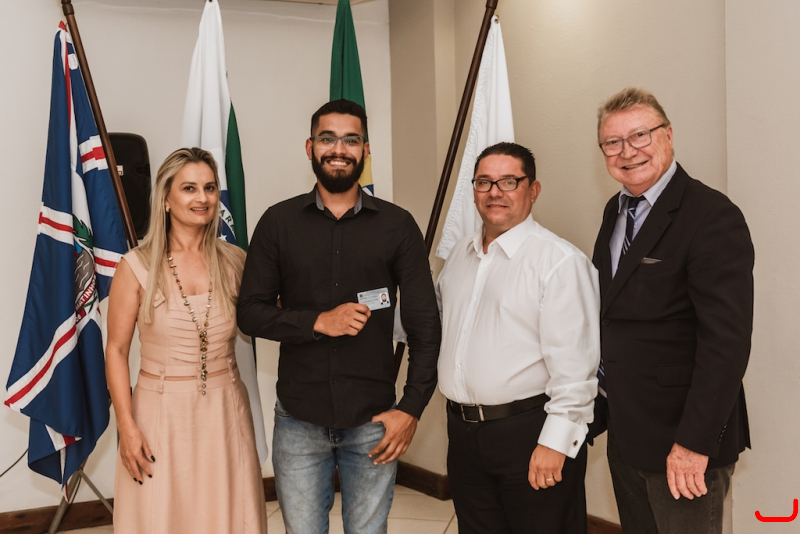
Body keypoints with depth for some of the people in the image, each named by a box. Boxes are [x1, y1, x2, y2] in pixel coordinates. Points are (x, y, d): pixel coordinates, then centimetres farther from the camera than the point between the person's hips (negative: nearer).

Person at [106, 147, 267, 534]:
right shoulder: (138, 266, -7)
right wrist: (127, 427, -9)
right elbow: (116, 349, -4)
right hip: (163, 414, -2)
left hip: (225, 412, 3)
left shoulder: (233, 261, 2)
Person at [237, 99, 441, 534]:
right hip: (298, 422, 1)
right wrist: (318, 321, -15)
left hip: (373, 422, 0)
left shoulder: (397, 226, -1)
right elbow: (250, 312, 0)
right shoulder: (279, 222, 1)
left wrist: (411, 408, -5)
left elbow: (424, 325, 0)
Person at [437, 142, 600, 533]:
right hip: (463, 431, 7)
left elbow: (574, 364, -17)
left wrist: (556, 442, -19)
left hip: (529, 432, -7)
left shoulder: (561, 261, -13)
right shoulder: (459, 255, 12)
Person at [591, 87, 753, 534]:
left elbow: (726, 341, -23)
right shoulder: (617, 211, 9)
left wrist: (694, 443, -23)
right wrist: (604, 404, 11)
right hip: (624, 430, 8)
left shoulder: (713, 217, -18)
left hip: (682, 436, -7)